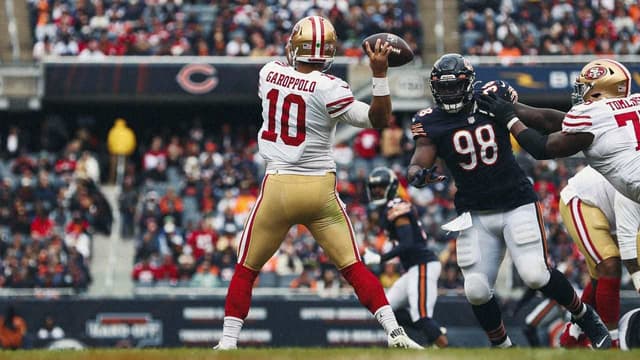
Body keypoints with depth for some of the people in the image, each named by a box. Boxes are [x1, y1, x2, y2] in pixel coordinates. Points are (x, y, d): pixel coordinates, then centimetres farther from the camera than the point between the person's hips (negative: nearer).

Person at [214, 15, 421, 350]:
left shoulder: (269, 73, 0)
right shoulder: (328, 88, -12)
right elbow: (378, 119, -10)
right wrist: (380, 74, -16)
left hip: (278, 185, 1)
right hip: (320, 188, -1)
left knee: (245, 269, 14)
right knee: (353, 267, 5)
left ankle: (228, 342, 10)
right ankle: (394, 331, -6)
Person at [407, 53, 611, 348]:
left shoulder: (495, 100, -2)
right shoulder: (431, 122, -3)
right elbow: (417, 166, -9)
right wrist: (418, 175, -31)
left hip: (517, 202, -2)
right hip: (475, 213, 2)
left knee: (535, 275, -17)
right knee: (476, 291, -8)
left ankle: (585, 316, 8)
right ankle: (502, 346, 17)